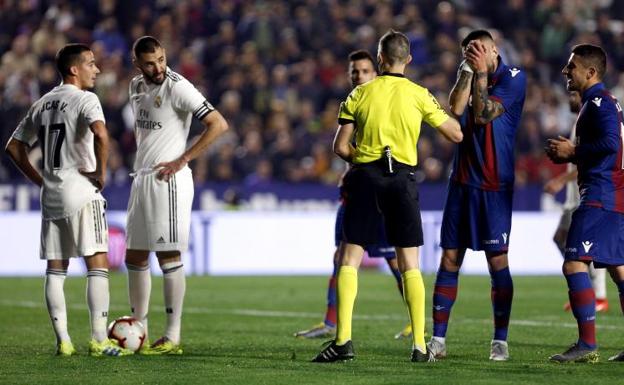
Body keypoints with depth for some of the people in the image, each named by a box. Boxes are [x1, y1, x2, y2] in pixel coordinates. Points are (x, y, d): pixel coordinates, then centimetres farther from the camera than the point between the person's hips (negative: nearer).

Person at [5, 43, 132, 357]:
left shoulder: (42, 104, 15)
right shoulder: (85, 99, -7)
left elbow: (14, 147, 19)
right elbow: (100, 134, -27)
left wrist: (40, 180, 17)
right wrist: (101, 172, -14)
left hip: (50, 195, 7)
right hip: (81, 193, -7)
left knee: (56, 269, 8)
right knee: (97, 265, -4)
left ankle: (63, 341, 6)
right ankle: (99, 340, -10)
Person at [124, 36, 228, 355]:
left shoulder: (177, 87, -13)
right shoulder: (137, 87, 12)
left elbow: (218, 124, -18)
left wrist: (182, 160, -16)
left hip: (167, 181, -8)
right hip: (141, 179, 8)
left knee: (168, 256, -7)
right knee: (135, 257, 11)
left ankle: (172, 337, -5)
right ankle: (138, 330, 19)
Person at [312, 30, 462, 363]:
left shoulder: (360, 94, 3)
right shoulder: (419, 95, 2)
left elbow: (340, 146, 0)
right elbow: (456, 134, 7)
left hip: (365, 177, 0)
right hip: (402, 179, 0)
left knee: (349, 259, 3)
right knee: (410, 264, 5)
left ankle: (343, 339, -8)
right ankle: (420, 345, 1)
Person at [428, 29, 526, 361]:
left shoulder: (513, 78, -4)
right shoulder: (469, 75, 12)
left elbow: (483, 115, -15)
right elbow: (457, 108, -7)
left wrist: (481, 72, -12)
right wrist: (468, 70, -9)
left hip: (495, 186, -5)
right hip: (462, 182, 5)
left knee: (498, 262, -5)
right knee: (449, 261, 4)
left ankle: (500, 341, 2)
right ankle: (437, 340, 7)